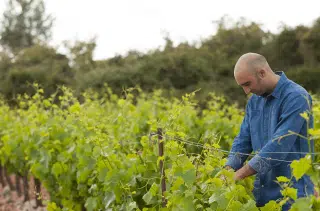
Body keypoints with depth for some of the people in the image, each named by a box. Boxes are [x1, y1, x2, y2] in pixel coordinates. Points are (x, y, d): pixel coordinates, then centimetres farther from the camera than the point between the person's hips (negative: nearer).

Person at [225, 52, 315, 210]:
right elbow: (243, 139, 8)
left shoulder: (295, 97, -17)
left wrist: (239, 175, -24)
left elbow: (279, 145, -25)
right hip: (261, 192, 7)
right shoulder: (254, 100, 7)